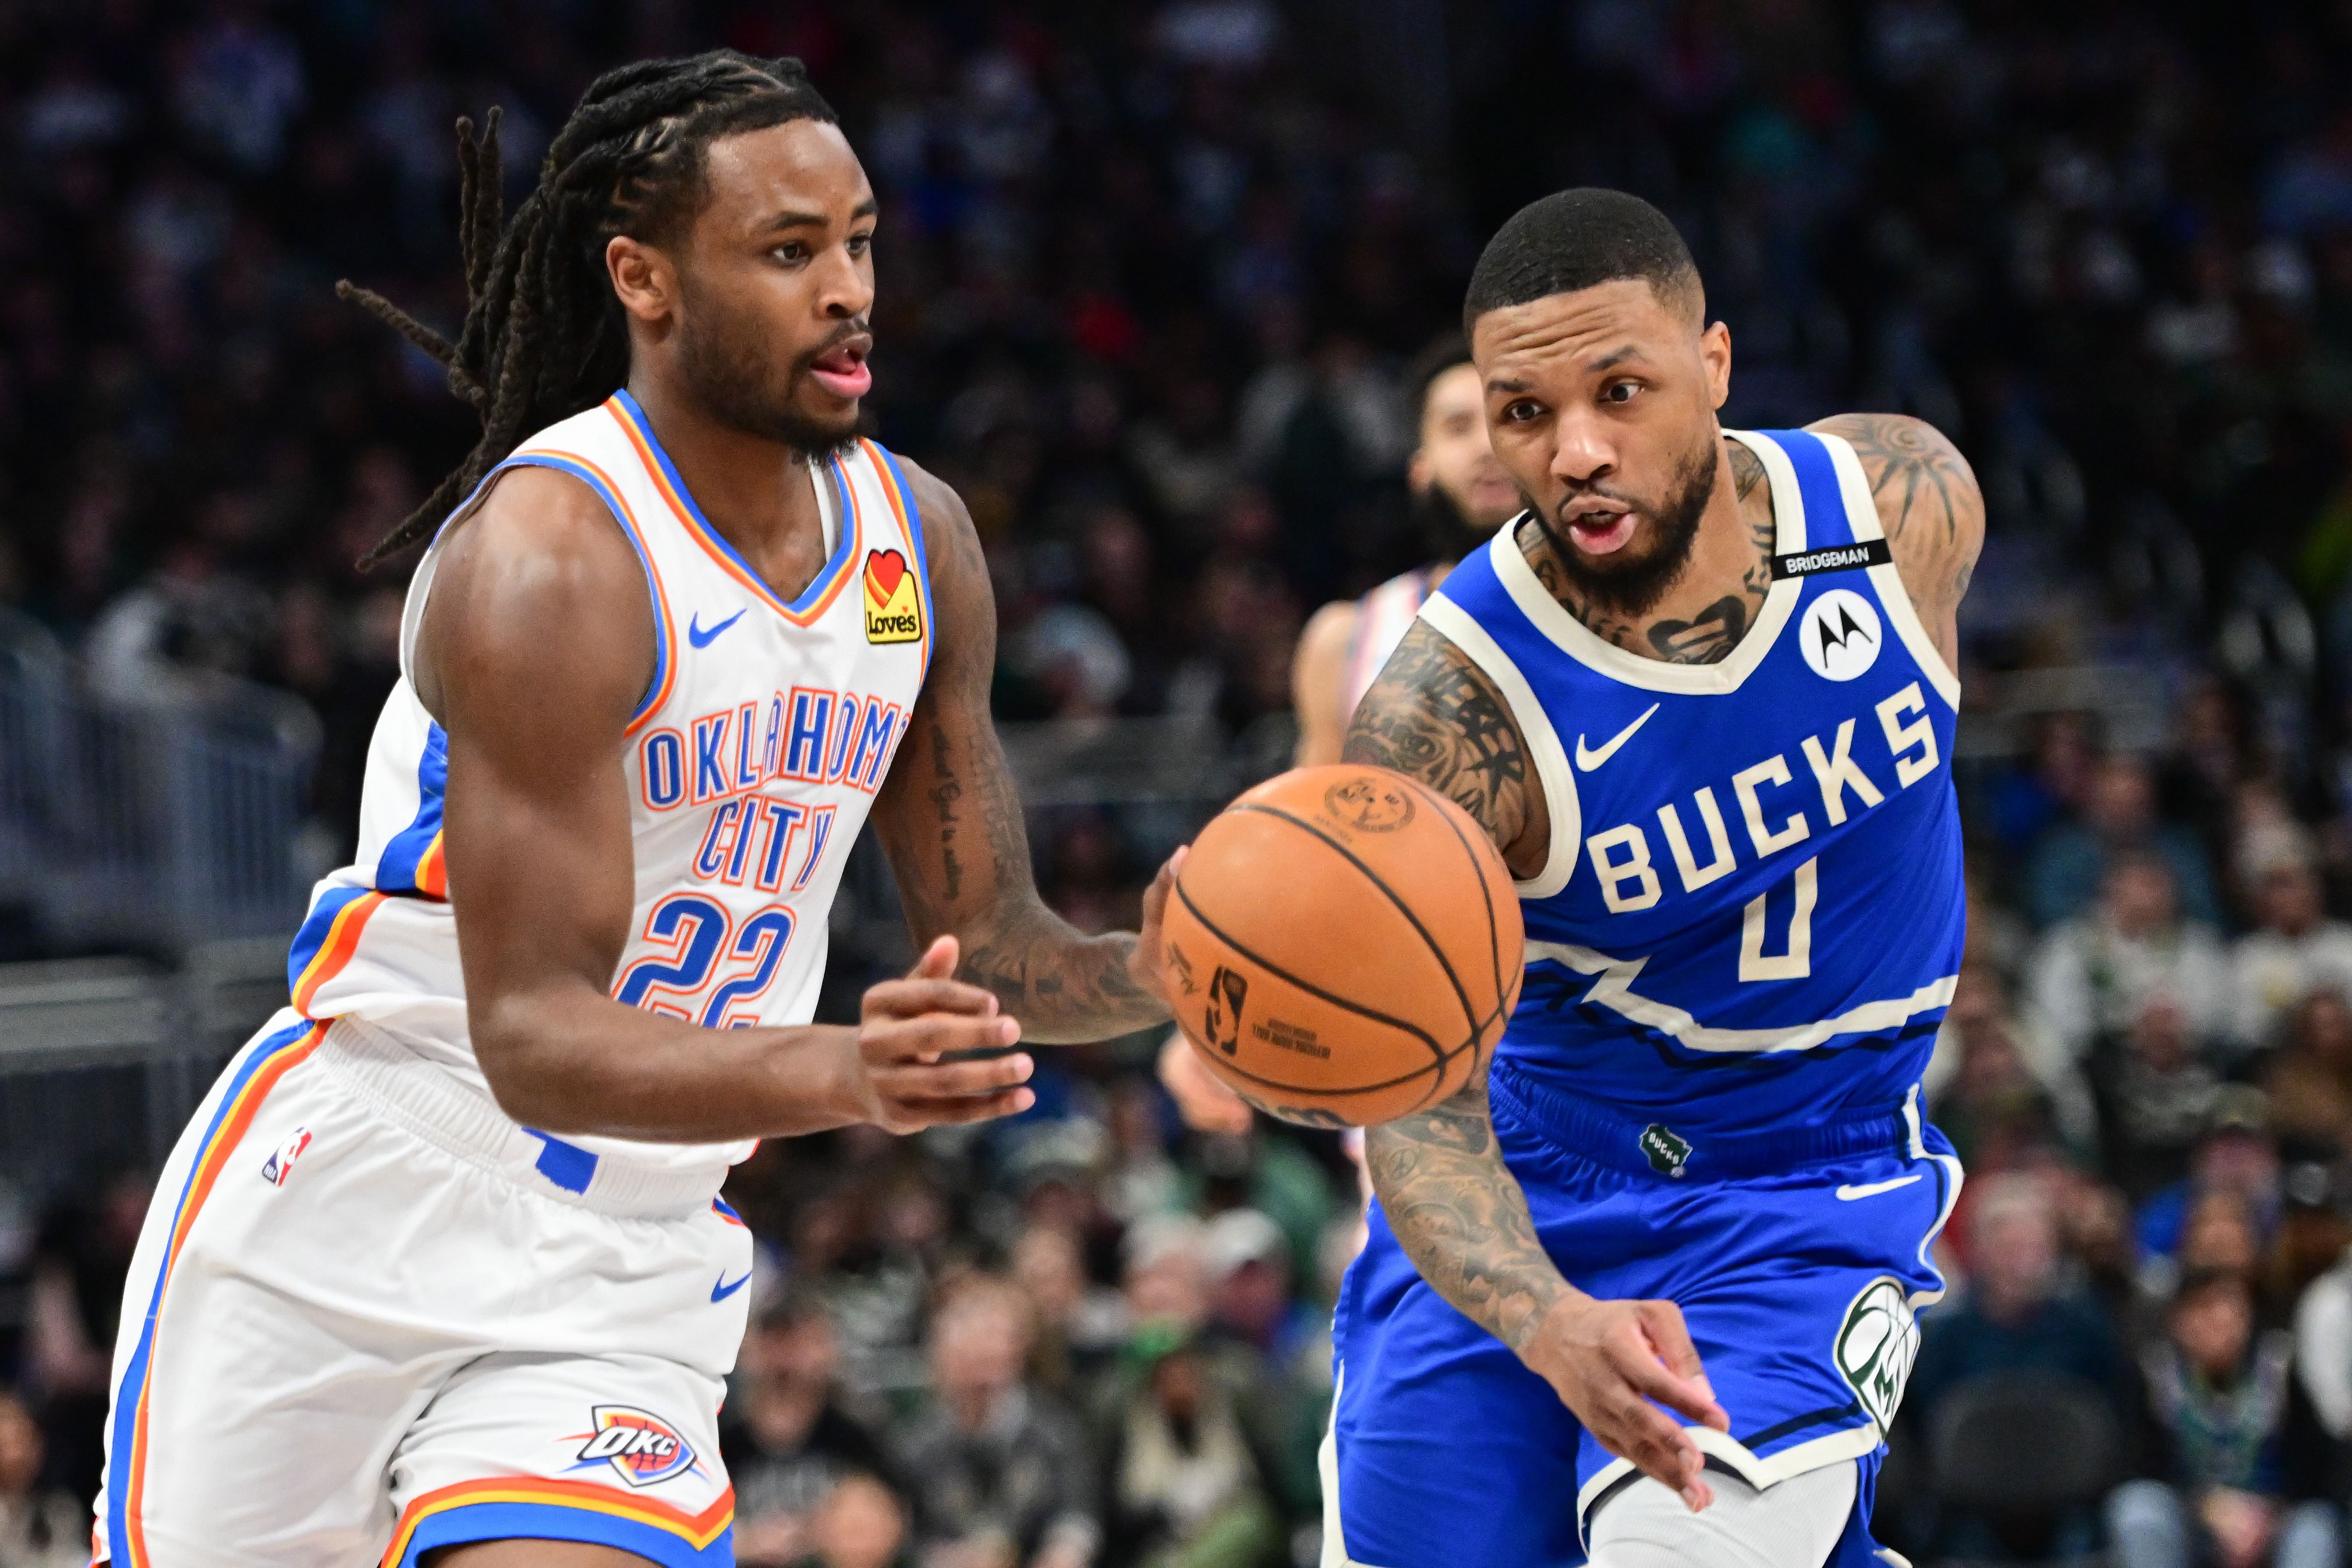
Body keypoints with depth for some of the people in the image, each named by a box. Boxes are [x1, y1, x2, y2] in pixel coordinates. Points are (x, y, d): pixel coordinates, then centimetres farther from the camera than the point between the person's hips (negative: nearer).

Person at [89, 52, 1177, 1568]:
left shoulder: (919, 544, 3)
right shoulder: (548, 557, -20)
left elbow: (991, 955, 10)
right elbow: (534, 1039, -24)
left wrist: (1150, 972, -12)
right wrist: (841, 1072, -39)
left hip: (625, 1278, 5)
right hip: (342, 1233, -5)